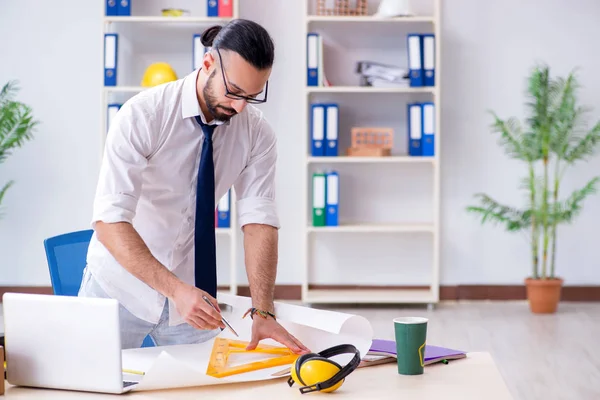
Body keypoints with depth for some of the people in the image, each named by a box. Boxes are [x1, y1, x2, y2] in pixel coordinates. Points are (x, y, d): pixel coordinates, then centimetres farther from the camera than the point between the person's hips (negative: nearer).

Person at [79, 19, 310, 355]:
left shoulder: (257, 132, -10)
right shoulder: (142, 115, -23)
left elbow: (259, 221, -13)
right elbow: (109, 221, -28)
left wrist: (263, 312, -26)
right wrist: (176, 290, -39)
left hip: (191, 292, 3)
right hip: (121, 285, -3)